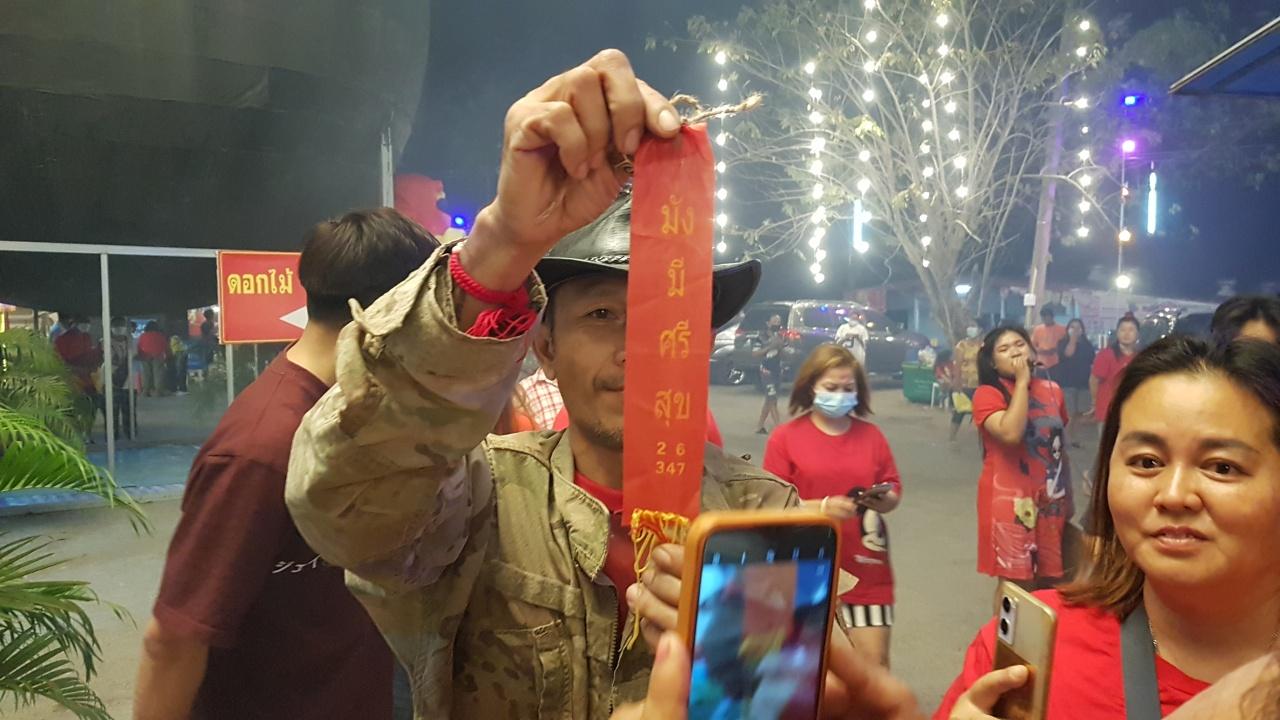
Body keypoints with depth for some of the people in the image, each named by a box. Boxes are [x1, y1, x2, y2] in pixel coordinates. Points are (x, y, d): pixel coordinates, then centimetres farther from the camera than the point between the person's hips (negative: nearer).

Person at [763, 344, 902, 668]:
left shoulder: (871, 435, 9)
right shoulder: (785, 436, -1)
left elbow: (894, 494, 13)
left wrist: (883, 500, -10)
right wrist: (821, 507, -19)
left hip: (867, 570, 2)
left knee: (875, 663, 1)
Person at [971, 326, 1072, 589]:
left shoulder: (1052, 390, 7)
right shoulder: (988, 394, -9)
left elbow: (1060, 446, 16)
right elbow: (1011, 434, -28)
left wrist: (1068, 496, 18)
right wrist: (1022, 381, -19)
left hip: (1050, 499, 5)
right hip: (1011, 500, -5)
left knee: (1050, 580, 13)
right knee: (1017, 585, -1)